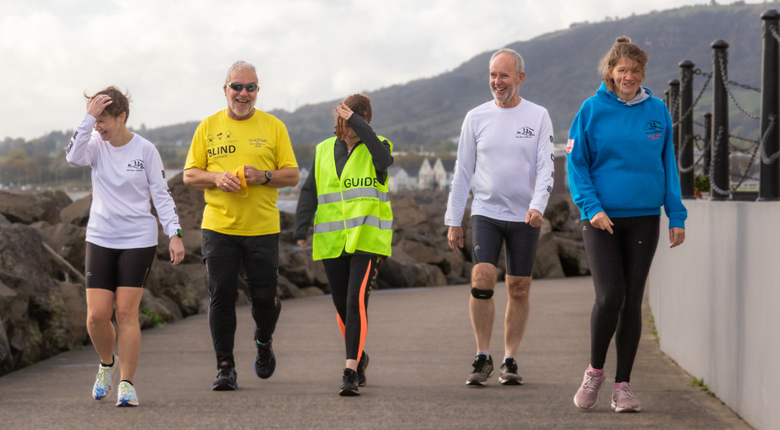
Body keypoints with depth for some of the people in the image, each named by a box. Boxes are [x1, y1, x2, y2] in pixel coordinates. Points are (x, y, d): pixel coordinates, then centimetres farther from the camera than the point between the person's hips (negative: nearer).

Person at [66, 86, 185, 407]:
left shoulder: (145, 150, -4)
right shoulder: (96, 145, 0)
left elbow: (161, 195, 0)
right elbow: (73, 157, -22)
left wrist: (174, 234, -8)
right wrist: (88, 117, -25)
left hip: (139, 240, -2)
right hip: (100, 239, 2)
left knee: (127, 312, -7)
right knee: (96, 315, -4)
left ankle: (126, 383, 2)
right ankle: (107, 363, 26)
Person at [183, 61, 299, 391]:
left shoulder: (273, 127, 5)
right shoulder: (208, 127, 8)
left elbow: (292, 175, 5)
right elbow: (189, 175, 8)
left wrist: (263, 176, -14)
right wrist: (217, 178, -11)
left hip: (262, 228, -1)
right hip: (218, 227, 1)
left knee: (264, 298, 0)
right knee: (221, 297, -2)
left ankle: (263, 342, 32)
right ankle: (225, 367, 6)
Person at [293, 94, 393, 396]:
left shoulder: (375, 147, 3)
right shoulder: (324, 151, 11)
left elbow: (384, 160, -22)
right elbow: (309, 193, 9)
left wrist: (358, 126, -20)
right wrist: (301, 229, -3)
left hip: (368, 238, -4)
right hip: (333, 241, 4)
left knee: (356, 301, -16)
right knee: (342, 305, 11)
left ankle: (350, 372, -18)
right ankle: (359, 357, 35)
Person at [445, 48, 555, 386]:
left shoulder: (538, 117, 2)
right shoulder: (476, 117, 5)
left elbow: (545, 168, -3)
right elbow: (463, 172, 8)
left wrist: (537, 206, -21)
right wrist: (453, 221, 6)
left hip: (525, 217, 0)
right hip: (485, 212, 0)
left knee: (519, 289, 3)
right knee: (482, 278, -15)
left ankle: (510, 360, 13)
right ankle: (483, 357, -5)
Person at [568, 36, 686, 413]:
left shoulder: (657, 111, 6)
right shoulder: (592, 110, -1)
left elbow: (668, 165, 11)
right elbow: (576, 164, 0)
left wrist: (676, 215, 5)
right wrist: (591, 208, -12)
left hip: (643, 219, 2)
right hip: (602, 219, -2)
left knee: (632, 301, 3)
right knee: (609, 297, -13)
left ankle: (622, 385, 12)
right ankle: (594, 371, 9)